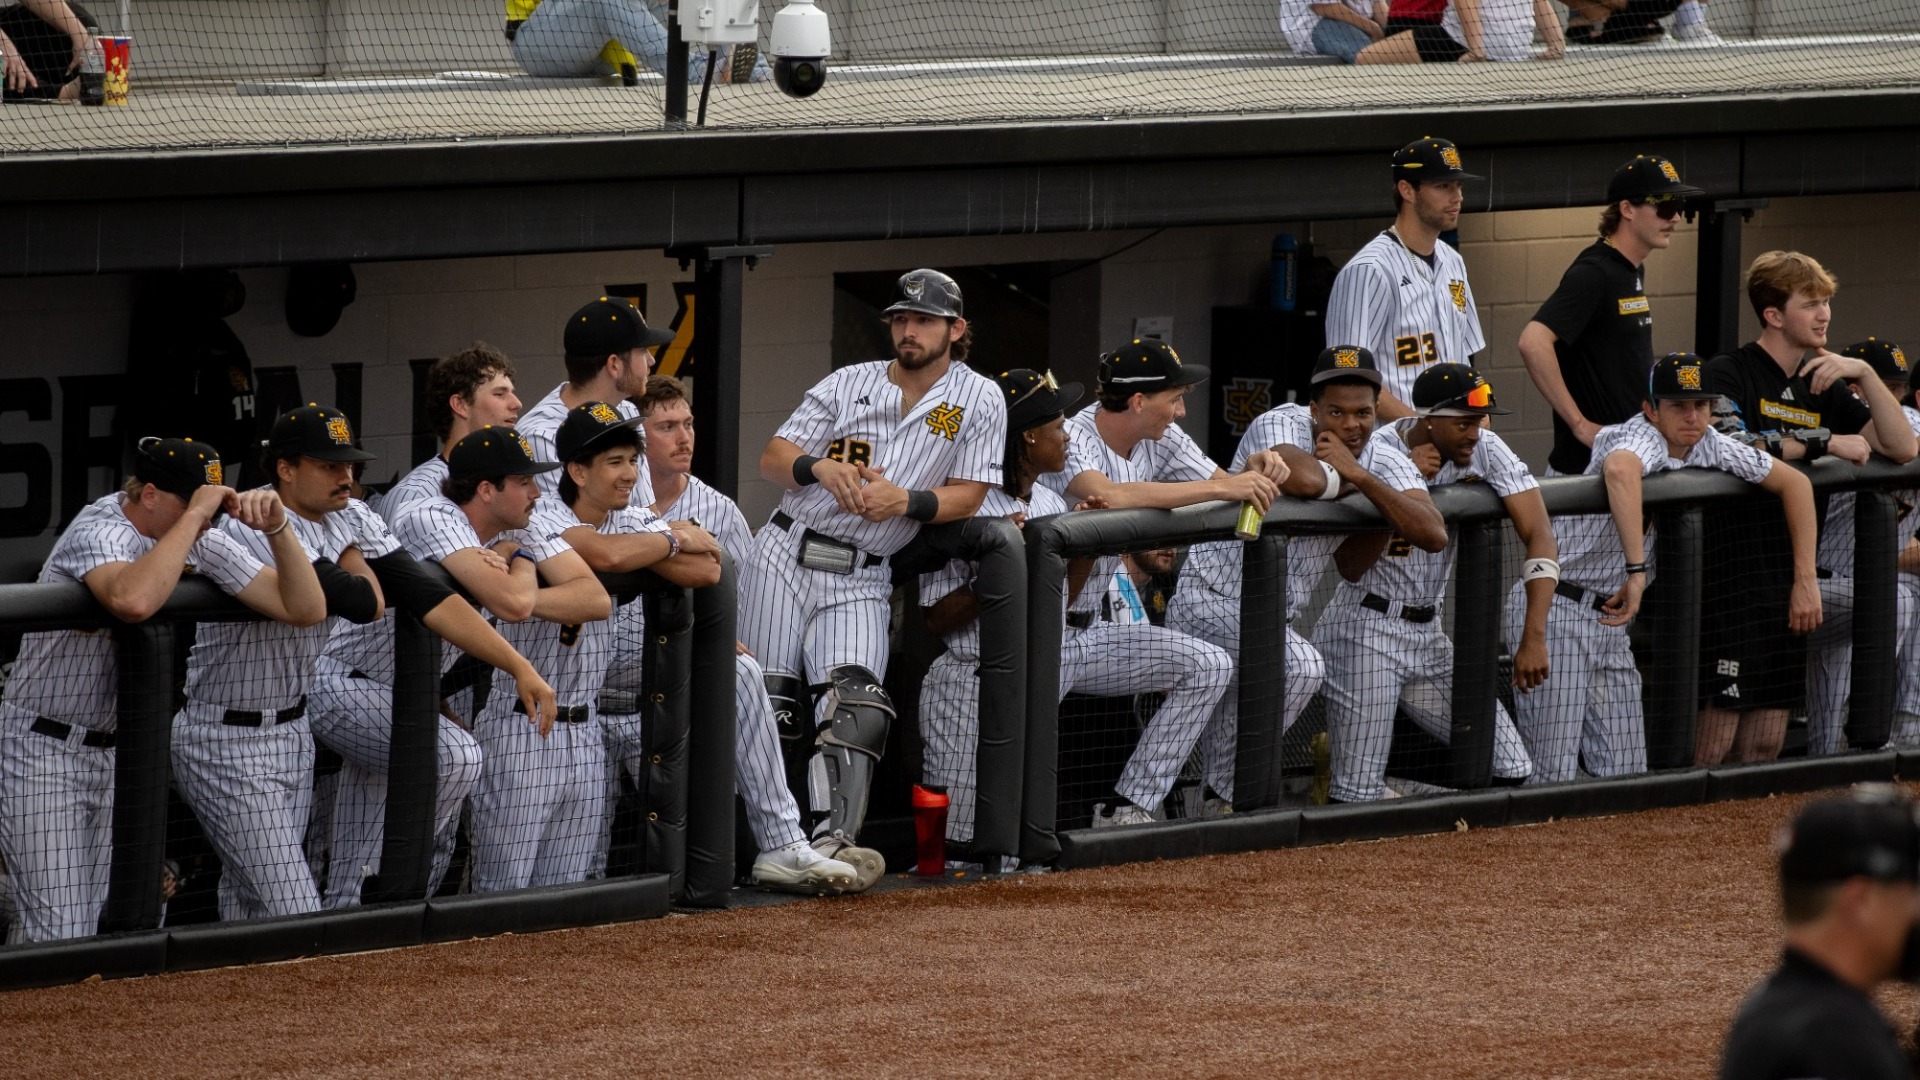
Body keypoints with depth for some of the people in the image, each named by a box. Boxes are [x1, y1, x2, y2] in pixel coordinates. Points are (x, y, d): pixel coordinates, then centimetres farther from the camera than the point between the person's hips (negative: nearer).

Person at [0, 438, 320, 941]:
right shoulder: (101, 531, -20)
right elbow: (133, 601, -45)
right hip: (43, 753, -7)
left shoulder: (202, 543, 1)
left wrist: (277, 529, -16)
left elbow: (304, 609, -1)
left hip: (114, 750, 7)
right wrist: (194, 516, -35)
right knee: (59, 936, -12)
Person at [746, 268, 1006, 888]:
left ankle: (833, 841, -29)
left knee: (858, 698, -20)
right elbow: (773, 459, 3)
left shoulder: (978, 400, 3)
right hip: (787, 557, 1)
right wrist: (822, 468, -18)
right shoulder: (849, 384, 6)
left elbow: (967, 495, -3)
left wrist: (906, 501, -20)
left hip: (860, 580, -1)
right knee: (771, 702, -4)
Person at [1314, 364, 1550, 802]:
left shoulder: (1485, 451, -5)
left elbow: (1538, 535, -12)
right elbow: (1350, 568, -21)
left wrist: (1534, 638, -23)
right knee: (1359, 799, -12)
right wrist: (1402, 488, -27)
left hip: (1428, 634, 5)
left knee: (1512, 771, 0)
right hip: (1365, 631, -5)